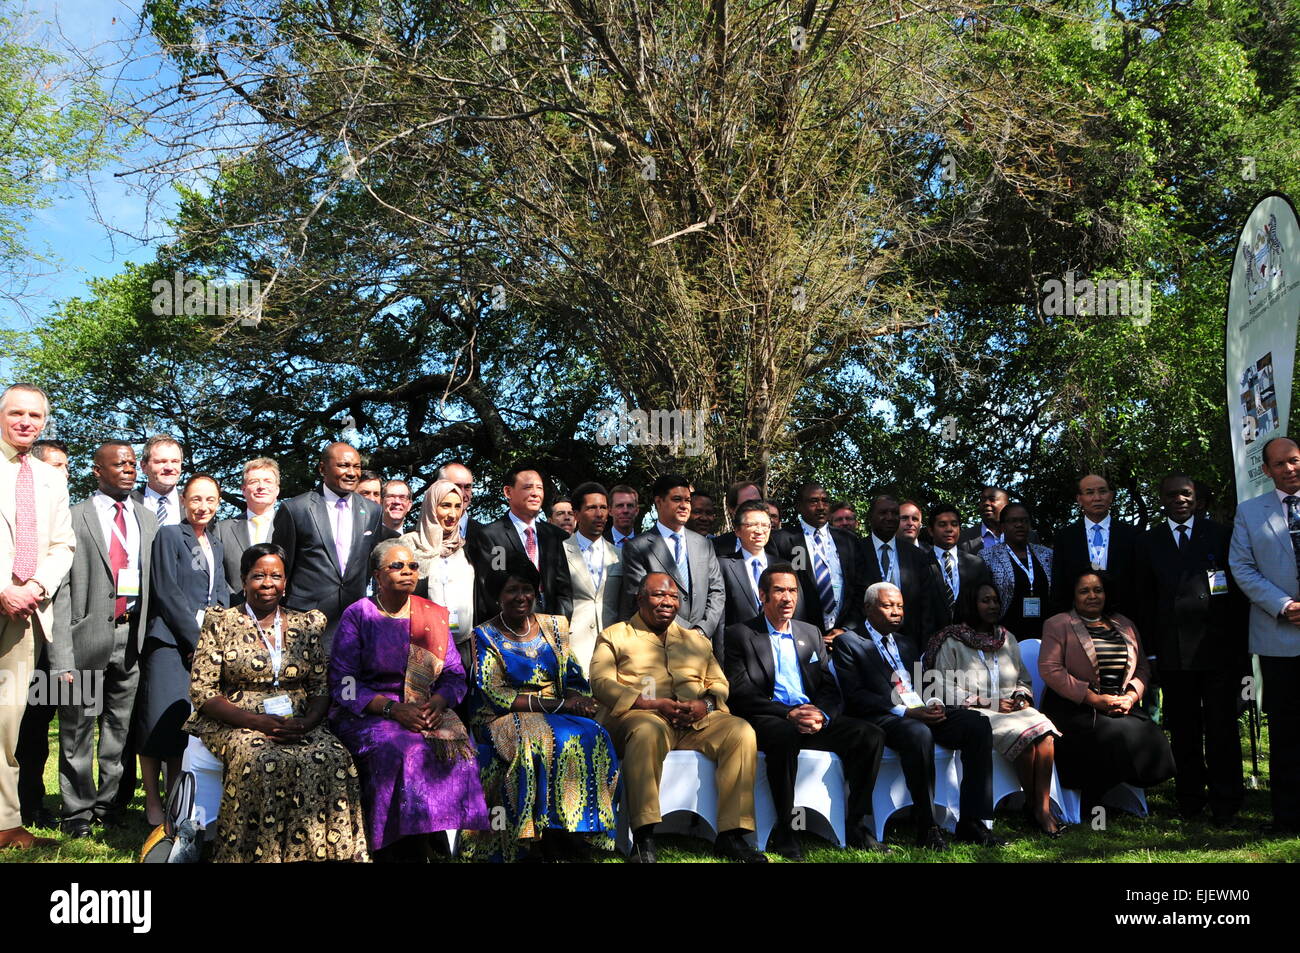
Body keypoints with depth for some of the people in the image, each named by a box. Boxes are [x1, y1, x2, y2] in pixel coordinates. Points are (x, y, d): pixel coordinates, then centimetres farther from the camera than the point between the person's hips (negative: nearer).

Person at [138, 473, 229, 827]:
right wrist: (195, 637, -10)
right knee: (161, 719, -9)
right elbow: (166, 591, -8)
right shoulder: (169, 535, -1)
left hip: (206, 643, 6)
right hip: (171, 641, -6)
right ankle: (152, 802, 0)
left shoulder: (216, 545, 19)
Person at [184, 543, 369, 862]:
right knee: (263, 761, -35)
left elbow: (322, 687, 10)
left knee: (333, 759, -28)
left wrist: (307, 721, -12)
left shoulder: (308, 624, 14)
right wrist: (256, 720, -15)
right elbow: (201, 692, -2)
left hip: (298, 725, 2)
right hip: (234, 725, -2)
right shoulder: (220, 623, 6)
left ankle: (326, 852, -21)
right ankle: (264, 854, -22)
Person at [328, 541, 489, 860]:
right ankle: (392, 852, -23)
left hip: (426, 712, 3)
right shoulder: (357, 615, 2)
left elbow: (455, 676, 10)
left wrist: (438, 702, -12)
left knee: (455, 745, -27)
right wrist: (392, 708, -18)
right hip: (366, 713, -3)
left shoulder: (435, 616, 13)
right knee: (399, 749, -33)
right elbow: (343, 685, -5)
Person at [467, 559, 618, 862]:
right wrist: (557, 704, -17)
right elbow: (497, 696, -8)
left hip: (559, 715, 4)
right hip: (506, 720, -4)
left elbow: (575, 679, 12)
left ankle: (580, 842, -26)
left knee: (592, 736, -28)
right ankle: (545, 846, -29)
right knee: (542, 740, -36)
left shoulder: (554, 626, 15)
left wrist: (577, 701, -14)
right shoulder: (485, 636, 2)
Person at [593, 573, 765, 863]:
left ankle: (731, 835, -24)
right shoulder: (614, 636, 15)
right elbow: (602, 683, -2)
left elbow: (719, 684, 19)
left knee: (741, 731, -24)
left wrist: (705, 704, -8)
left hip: (696, 720, 4)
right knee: (648, 730, -40)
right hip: (638, 716, -4)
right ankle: (643, 838, -39)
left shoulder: (697, 640, 28)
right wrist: (655, 703, -15)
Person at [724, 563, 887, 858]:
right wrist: (788, 713, -18)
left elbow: (829, 688, 14)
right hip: (767, 720, -5)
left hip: (813, 718, 5)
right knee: (785, 736, -39)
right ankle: (784, 832, -27)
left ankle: (856, 825, -10)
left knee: (870, 735, -17)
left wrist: (821, 714, -10)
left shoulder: (811, 633, 21)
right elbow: (740, 693, -7)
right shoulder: (740, 634, 4)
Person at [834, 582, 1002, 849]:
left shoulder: (907, 642, 27)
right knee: (918, 733, -39)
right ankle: (926, 828, -28)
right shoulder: (847, 643, 4)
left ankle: (972, 822, -19)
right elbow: (855, 696, -8)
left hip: (922, 711, 7)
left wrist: (936, 704, -2)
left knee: (977, 724, -18)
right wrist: (904, 712, -18)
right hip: (882, 718, -7)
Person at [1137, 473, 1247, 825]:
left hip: (1219, 647, -1)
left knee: (1222, 728, 0)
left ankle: (1225, 805, 8)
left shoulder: (1219, 535, 7)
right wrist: (1150, 648, 2)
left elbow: (1238, 590, 5)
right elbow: (1144, 599, 9)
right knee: (1183, 729, 7)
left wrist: (1242, 644, -2)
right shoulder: (1148, 542, 11)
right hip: (1173, 650, 1)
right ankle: (1190, 800, 16)